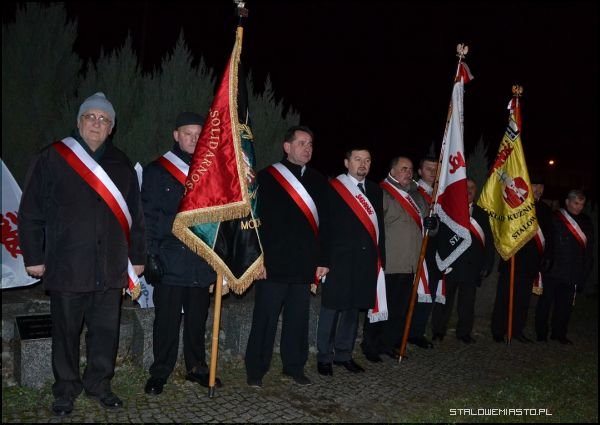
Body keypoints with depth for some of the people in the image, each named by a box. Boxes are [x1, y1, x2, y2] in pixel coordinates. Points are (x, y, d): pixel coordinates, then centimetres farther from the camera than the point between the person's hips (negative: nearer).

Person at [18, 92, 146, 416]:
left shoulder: (122, 165, 10)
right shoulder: (51, 158, 1)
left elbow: (135, 215, 13)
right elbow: (30, 213, 0)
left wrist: (137, 257, 11)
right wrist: (34, 257, -3)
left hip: (111, 268, 3)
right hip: (66, 267, -2)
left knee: (106, 331, 9)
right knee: (66, 332, 9)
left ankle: (99, 384, 27)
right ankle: (66, 390, 26)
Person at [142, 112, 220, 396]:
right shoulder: (157, 171, 3)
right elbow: (148, 216, -1)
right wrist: (151, 255, -8)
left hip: (202, 261, 3)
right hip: (169, 261, -3)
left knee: (197, 319, 11)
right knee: (167, 320, 2)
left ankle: (196, 368, 25)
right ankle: (160, 373, 17)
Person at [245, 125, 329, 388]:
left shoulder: (318, 182, 13)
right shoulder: (266, 178, -2)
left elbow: (324, 224, 15)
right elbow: (256, 221, -6)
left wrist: (323, 259, 11)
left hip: (304, 265, 4)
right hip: (273, 263, -4)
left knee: (298, 319, 11)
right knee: (265, 319, 3)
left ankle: (294, 366, 26)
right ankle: (256, 370, 17)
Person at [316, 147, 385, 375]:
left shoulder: (375, 190, 14)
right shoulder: (333, 188, -4)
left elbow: (379, 226, 15)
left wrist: (380, 258, 11)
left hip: (366, 260, 5)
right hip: (339, 259, -5)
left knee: (353, 308, 12)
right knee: (331, 308, 2)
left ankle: (343, 354, 25)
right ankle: (324, 357, 14)